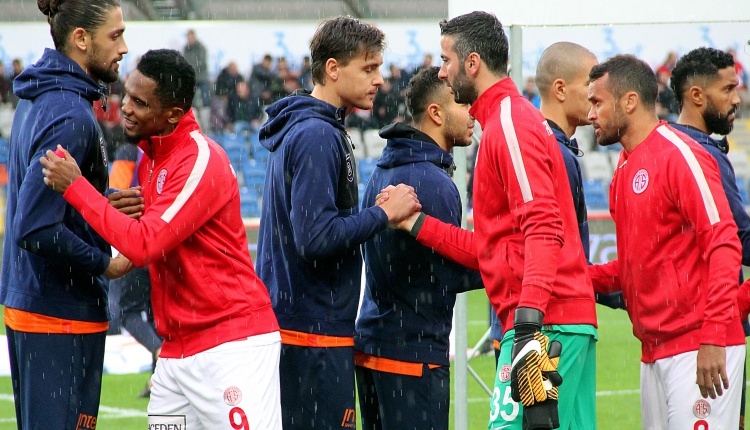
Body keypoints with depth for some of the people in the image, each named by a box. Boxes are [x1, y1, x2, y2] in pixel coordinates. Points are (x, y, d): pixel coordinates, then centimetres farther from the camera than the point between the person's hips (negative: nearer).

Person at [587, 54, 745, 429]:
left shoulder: (679, 155, -9)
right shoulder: (626, 166, 18)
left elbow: (723, 244, -16)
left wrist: (712, 337, -23)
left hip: (698, 349, -9)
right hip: (654, 352, 9)